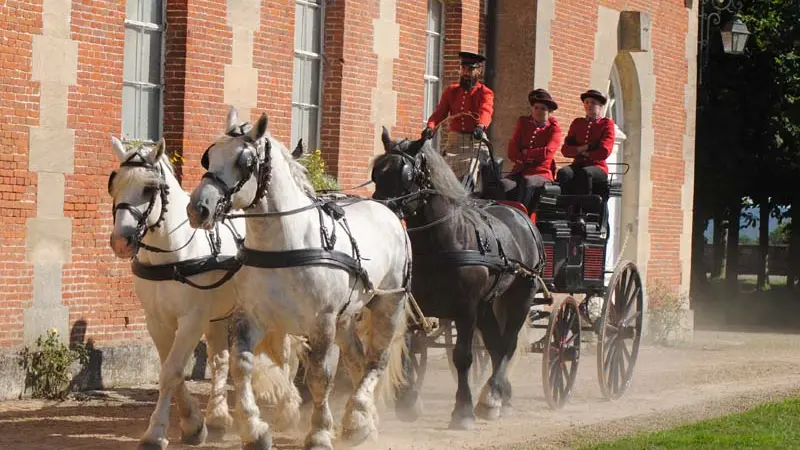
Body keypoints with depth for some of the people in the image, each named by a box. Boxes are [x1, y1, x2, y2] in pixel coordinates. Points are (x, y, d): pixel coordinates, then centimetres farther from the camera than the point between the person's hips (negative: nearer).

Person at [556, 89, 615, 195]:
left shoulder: (607, 124, 7)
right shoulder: (577, 123, 19)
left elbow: (604, 152, -5)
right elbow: (565, 149, 12)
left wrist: (586, 154, 2)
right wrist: (579, 149, -6)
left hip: (598, 167, -4)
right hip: (578, 165, 4)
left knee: (585, 173, -39)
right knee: (563, 173, -32)